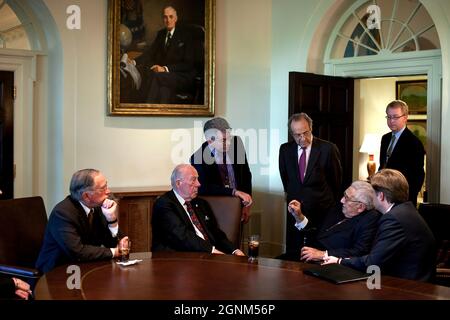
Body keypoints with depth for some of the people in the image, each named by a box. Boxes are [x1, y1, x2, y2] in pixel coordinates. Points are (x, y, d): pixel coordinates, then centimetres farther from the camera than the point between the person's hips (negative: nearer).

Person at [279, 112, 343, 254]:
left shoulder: (328, 149, -9)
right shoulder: (285, 149, 2)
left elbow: (336, 179, 4)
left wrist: (332, 203, 13)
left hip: (322, 211, -3)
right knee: (292, 252, 5)